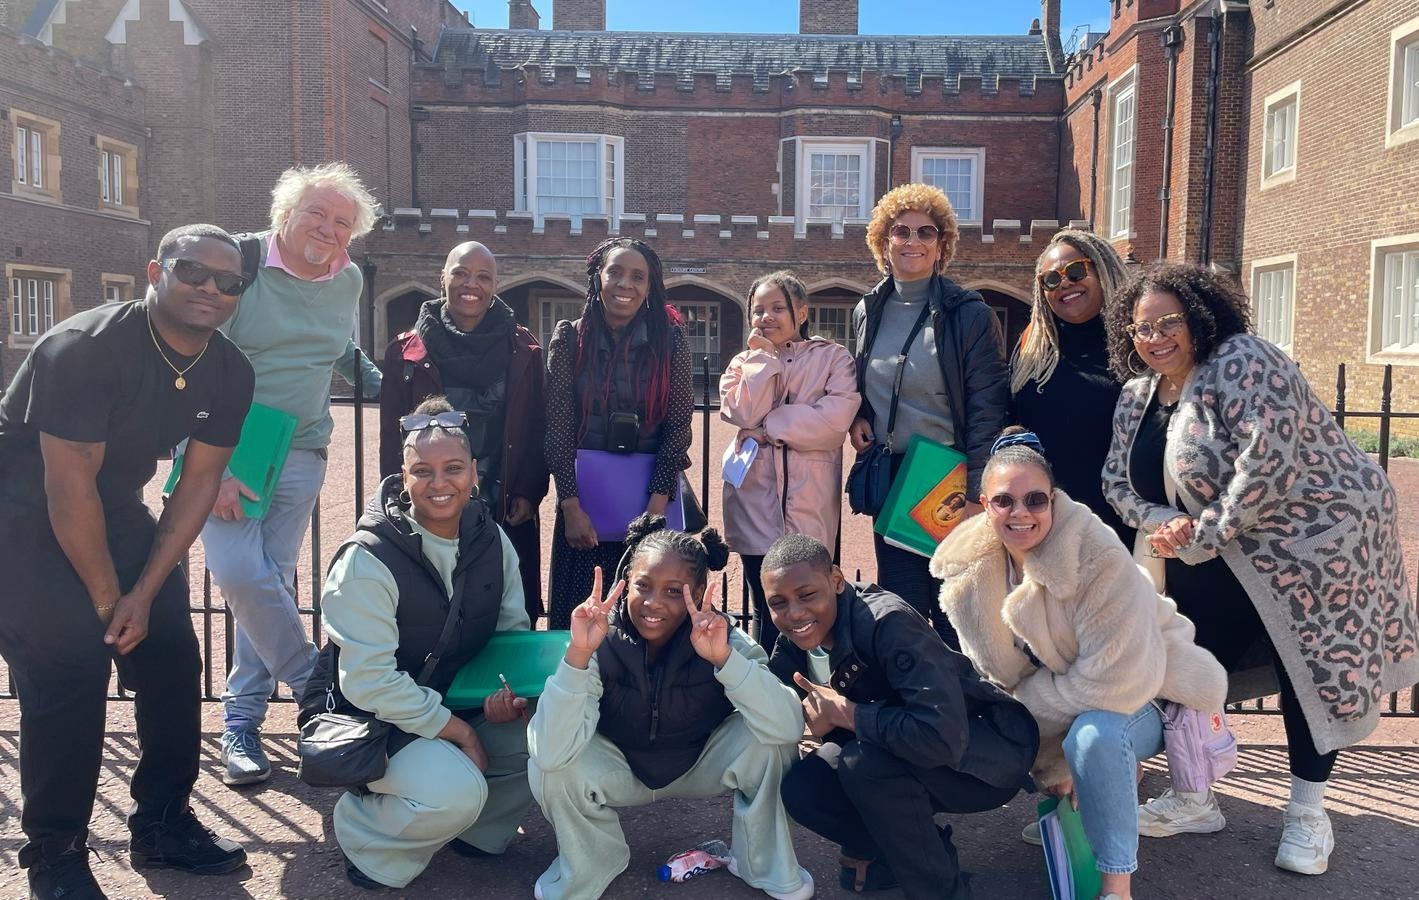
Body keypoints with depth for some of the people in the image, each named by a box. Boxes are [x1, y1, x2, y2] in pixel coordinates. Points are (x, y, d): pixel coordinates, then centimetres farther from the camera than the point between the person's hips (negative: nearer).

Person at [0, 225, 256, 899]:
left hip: (112, 508, 7)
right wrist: (108, 599, -17)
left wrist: (143, 594, -10)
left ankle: (162, 825, 20)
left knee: (173, 658, 2)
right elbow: (69, 488, -25)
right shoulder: (85, 347, -26)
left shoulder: (229, 374, -7)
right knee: (69, 671, -14)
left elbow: (199, 481, -4)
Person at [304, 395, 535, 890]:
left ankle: (474, 827, 12)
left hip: (457, 707, 6)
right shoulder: (369, 560, -22)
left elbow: (514, 631, 4)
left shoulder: (491, 539, -4)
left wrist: (509, 690, -18)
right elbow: (369, 681, -24)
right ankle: (365, 837, 2)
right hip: (373, 720, -6)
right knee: (455, 792, -31)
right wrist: (458, 731, -23)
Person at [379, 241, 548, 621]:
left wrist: (529, 494, -3)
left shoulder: (522, 351, 4)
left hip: (507, 514, 0)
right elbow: (392, 438, 5)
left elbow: (537, 429, 5)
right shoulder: (407, 352, 3)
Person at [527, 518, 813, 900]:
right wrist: (578, 652, -48)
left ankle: (765, 864, 0)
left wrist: (724, 657, -48)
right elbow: (550, 754, -39)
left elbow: (788, 728, -38)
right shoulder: (602, 644, -27)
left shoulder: (722, 637, -25)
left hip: (700, 766, 1)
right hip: (621, 770, 0)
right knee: (553, 770, -30)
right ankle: (587, 865, 3)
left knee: (765, 738, -27)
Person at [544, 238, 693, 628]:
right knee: (576, 619, 6)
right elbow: (558, 427, -3)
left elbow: (679, 425, -5)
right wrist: (571, 507, -10)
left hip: (650, 498, 0)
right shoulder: (569, 339, -1)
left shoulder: (670, 340, -2)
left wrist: (656, 506, -12)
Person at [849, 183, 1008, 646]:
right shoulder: (867, 312, 7)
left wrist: (976, 493, -15)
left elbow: (987, 409, -11)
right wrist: (857, 416, 0)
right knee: (900, 605, 11)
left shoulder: (969, 314, -9)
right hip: (889, 477, 5)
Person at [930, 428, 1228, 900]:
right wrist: (1050, 768, -10)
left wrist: (1028, 702, -20)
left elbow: (1119, 677, -31)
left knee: (1094, 734, -36)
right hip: (1061, 710, 7)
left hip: (1141, 697, -6)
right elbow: (1000, 675, -6)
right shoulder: (970, 572, -12)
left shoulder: (1099, 557, -29)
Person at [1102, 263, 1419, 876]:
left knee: (1313, 670, 4)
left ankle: (1307, 814, 23)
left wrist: (1200, 539, -22)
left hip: (1316, 540, -7)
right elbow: (1117, 481, 5)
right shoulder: (1137, 396, 4)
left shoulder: (1242, 364, -21)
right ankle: (1193, 799, 20)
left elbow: (1266, 467, -29)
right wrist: (1163, 521, -15)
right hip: (1223, 558, 7)